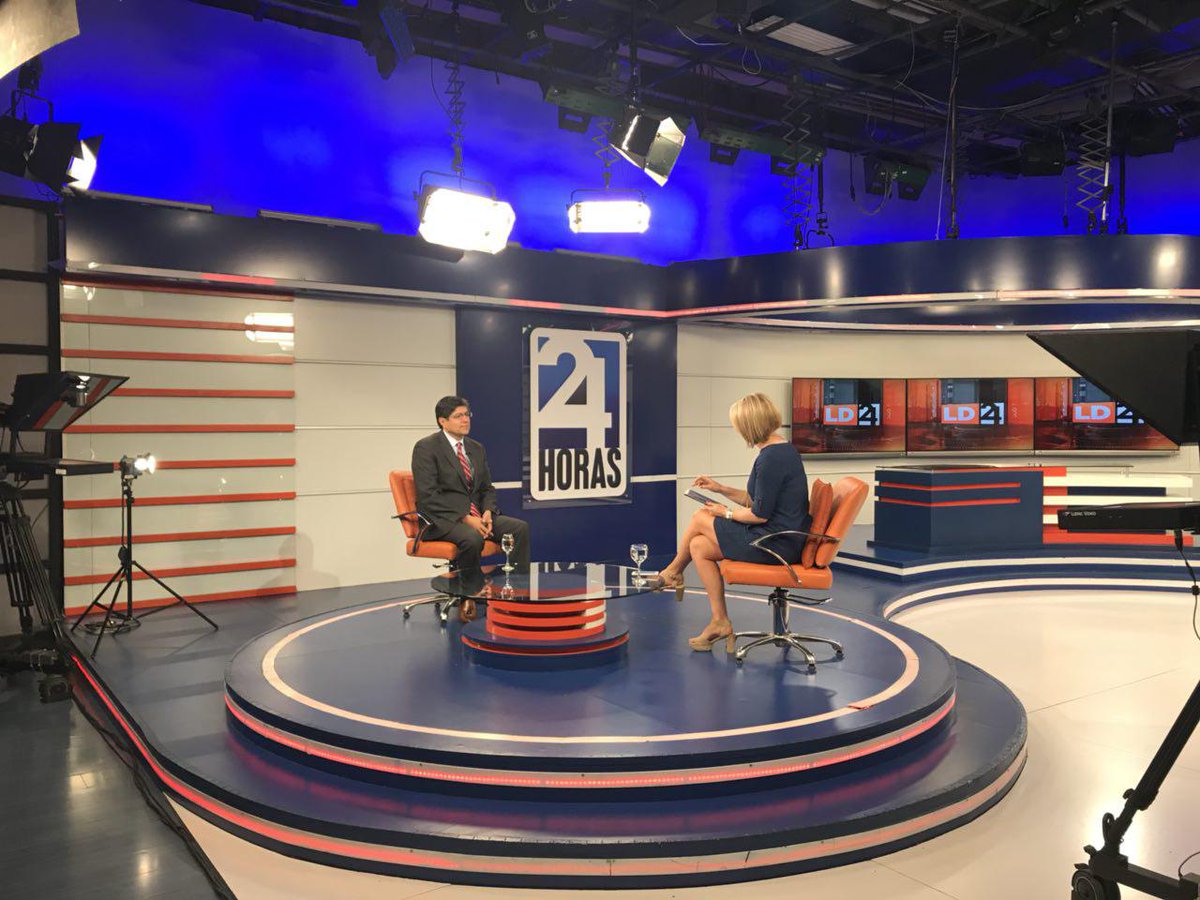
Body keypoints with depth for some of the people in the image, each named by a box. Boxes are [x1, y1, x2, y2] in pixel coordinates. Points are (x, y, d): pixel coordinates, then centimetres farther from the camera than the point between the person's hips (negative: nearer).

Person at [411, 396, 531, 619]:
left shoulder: (476, 448, 15)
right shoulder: (426, 447, -7)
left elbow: (487, 489, 18)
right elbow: (428, 495, -15)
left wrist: (487, 512, -6)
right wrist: (465, 518, -21)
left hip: (475, 515, 7)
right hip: (441, 519, -6)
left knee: (521, 528, -16)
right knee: (472, 538, -37)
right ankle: (466, 598, -16)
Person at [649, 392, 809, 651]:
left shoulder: (771, 459, -21)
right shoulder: (783, 450, 12)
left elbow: (760, 514, -20)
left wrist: (727, 513, -4)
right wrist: (721, 489, 16)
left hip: (774, 543, -9)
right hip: (784, 537, 9)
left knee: (700, 518, 1)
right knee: (699, 546, 7)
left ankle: (673, 571, 27)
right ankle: (719, 622, 10)